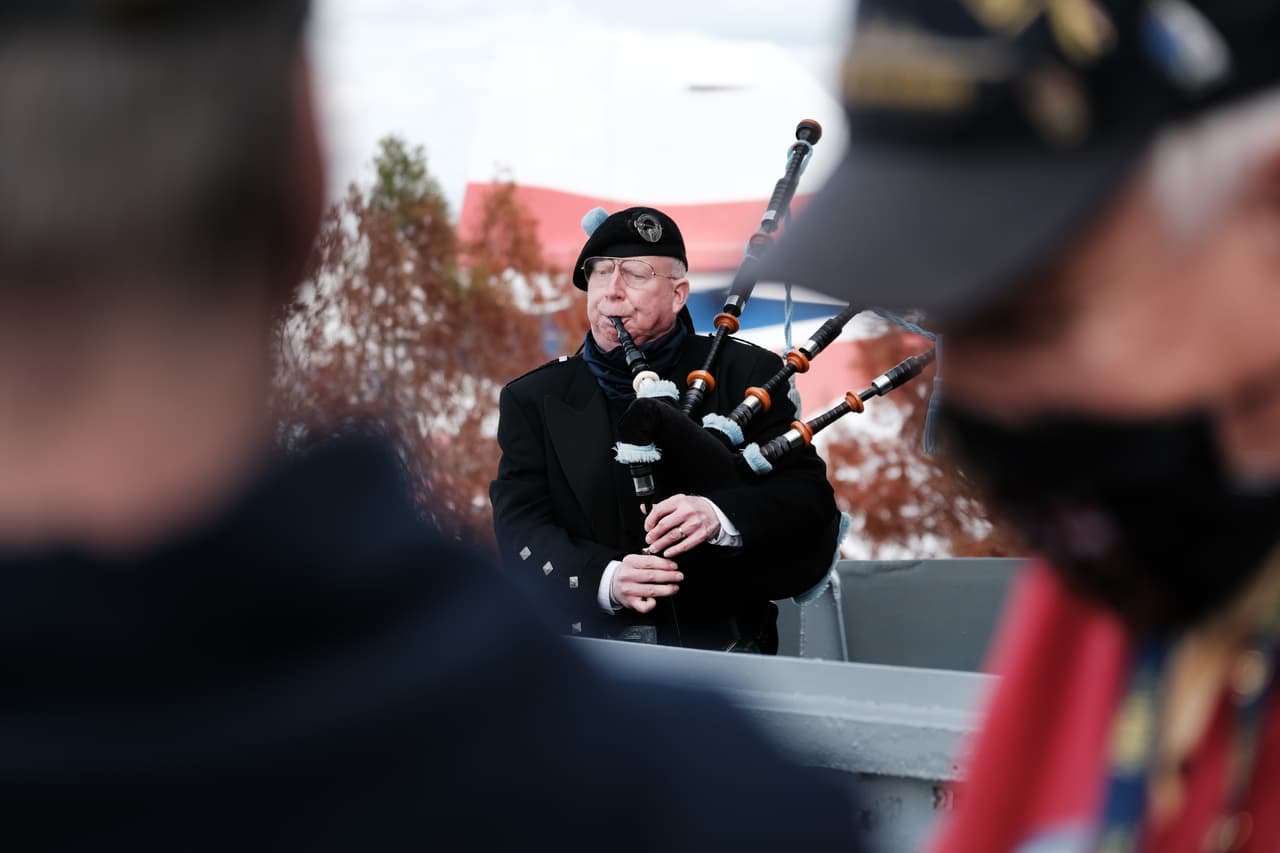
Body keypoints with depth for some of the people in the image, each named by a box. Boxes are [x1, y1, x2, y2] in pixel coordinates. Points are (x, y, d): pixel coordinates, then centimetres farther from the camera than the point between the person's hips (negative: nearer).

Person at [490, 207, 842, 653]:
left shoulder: (744, 374, 8)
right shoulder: (533, 400, 12)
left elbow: (811, 498, 1)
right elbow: (520, 529, 1)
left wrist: (719, 515, -19)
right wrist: (603, 579, -19)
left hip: (718, 649, -1)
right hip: (584, 661, 1)